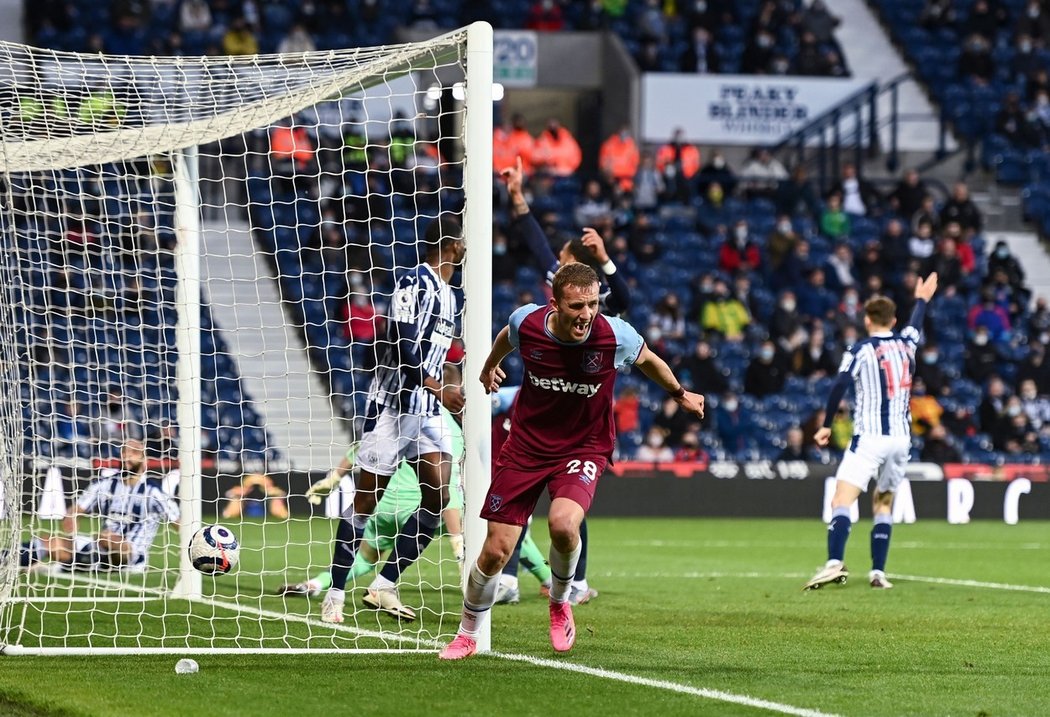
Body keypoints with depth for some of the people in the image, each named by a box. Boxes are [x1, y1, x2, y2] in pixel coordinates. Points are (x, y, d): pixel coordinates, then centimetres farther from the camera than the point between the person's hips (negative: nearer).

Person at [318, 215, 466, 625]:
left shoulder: (447, 294, 16)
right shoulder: (415, 282, -13)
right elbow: (400, 346, -22)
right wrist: (439, 389, -24)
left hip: (427, 410, 9)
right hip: (391, 405, -9)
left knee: (439, 498, -3)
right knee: (366, 499, -4)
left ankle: (384, 585, 2)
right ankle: (335, 594, 4)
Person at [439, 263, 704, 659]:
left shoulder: (615, 336, -19)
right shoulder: (526, 322, -15)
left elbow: (648, 360, 6)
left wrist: (681, 394, 23)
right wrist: (490, 366, 34)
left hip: (584, 447, -2)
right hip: (526, 445, 2)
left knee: (563, 524, -31)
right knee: (496, 551, -2)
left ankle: (560, 602, 2)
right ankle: (467, 635, 24)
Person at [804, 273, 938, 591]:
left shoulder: (860, 350, -3)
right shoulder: (905, 345, 12)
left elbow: (839, 386, -15)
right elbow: (915, 327, 36)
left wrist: (826, 425, -9)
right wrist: (921, 300, 55)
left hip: (869, 437, -5)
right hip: (902, 437, 5)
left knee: (842, 500, -13)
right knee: (883, 504, 18)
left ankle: (834, 564, -32)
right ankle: (878, 572, 10)